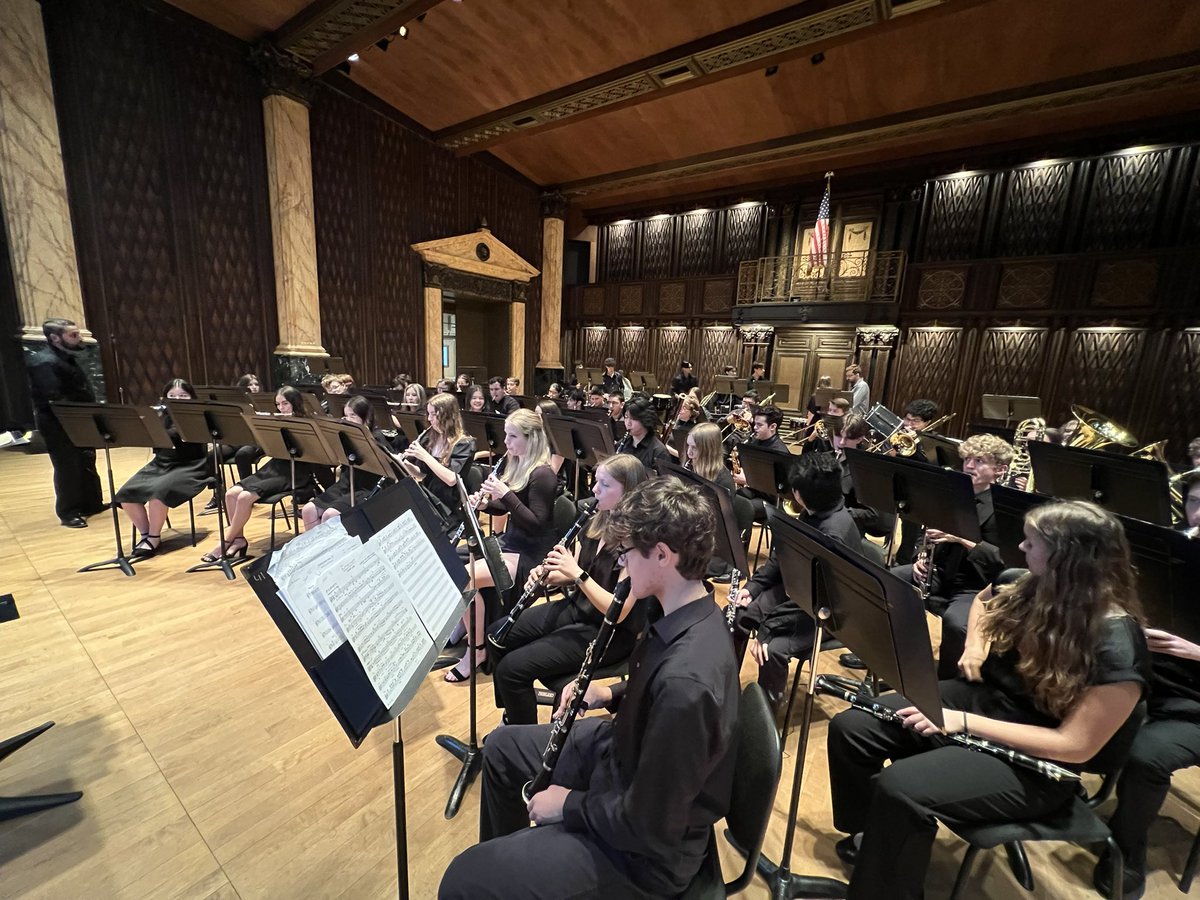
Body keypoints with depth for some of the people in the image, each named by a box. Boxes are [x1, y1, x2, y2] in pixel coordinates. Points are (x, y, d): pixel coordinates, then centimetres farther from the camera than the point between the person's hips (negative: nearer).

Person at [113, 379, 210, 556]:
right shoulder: (162, 416, 12)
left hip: (189, 467, -6)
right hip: (161, 464, 6)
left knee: (159, 491, -30)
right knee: (126, 493, -15)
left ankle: (154, 537, -10)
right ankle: (144, 533, 3)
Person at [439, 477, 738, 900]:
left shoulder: (686, 680, -38)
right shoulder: (688, 614, -10)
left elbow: (648, 823, -27)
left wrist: (570, 804, -12)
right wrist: (613, 693, -5)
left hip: (643, 846, -8)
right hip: (627, 755, 8)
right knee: (502, 745, 20)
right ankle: (505, 858, 45)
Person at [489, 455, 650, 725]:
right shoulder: (597, 523, 0)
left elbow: (618, 611, -26)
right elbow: (573, 577, 8)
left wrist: (578, 573, -29)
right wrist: (547, 575, -12)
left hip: (609, 632, -8)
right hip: (576, 608, 8)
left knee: (513, 667, -15)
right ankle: (512, 718, 24)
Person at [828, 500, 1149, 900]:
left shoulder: (1117, 646, -23)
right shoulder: (1039, 590, -3)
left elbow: (1075, 746, -21)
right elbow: (984, 599, 20)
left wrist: (964, 722, -26)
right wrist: (975, 644, 1)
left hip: (1033, 763, -7)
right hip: (980, 699, 7)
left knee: (900, 788, -28)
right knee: (849, 728, -6)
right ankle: (874, 836, 20)